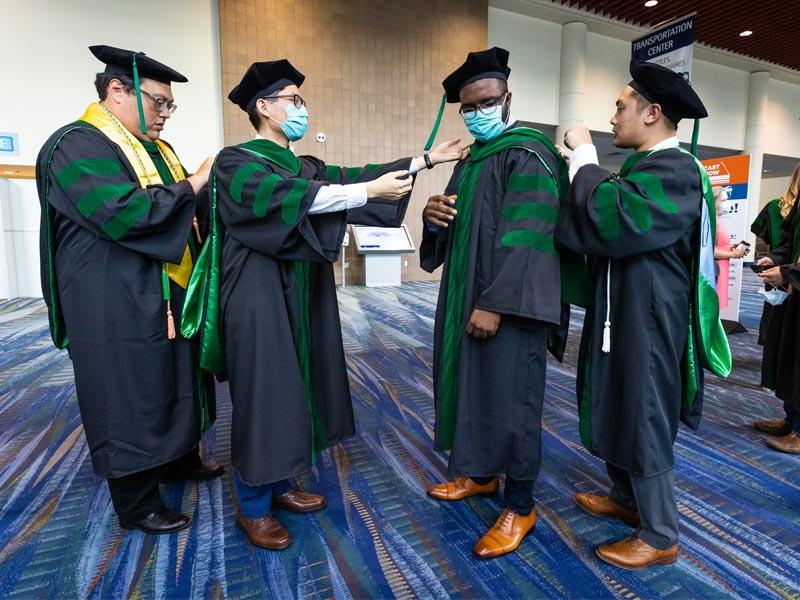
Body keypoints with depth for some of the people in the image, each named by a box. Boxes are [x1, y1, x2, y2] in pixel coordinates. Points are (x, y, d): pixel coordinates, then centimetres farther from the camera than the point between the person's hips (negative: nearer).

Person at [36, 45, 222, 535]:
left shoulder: (156, 148, 15)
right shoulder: (78, 146, -12)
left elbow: (183, 211, 18)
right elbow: (126, 212, -26)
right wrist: (194, 183, -17)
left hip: (168, 297, 9)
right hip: (118, 306, -9)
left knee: (174, 383, 19)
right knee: (130, 395, 3)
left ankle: (179, 459, 39)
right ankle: (137, 503, 20)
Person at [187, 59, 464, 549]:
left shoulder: (306, 168, 15)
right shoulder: (235, 162, -8)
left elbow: (347, 176, 5)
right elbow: (289, 196, -24)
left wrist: (426, 160, 0)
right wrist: (369, 190, -28)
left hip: (302, 296, 8)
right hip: (260, 299, -8)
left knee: (293, 390, 13)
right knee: (264, 397, -1)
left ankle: (279, 486, 30)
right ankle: (252, 508, 17)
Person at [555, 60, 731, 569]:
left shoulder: (675, 170, -18)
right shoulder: (645, 167, 13)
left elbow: (612, 222, -32)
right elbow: (608, 220, 13)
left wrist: (584, 156, -19)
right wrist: (582, 167, 5)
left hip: (648, 323, -10)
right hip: (622, 315, 10)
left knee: (644, 423, 2)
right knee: (619, 412, 19)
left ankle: (660, 537, 22)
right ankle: (626, 499, 38)